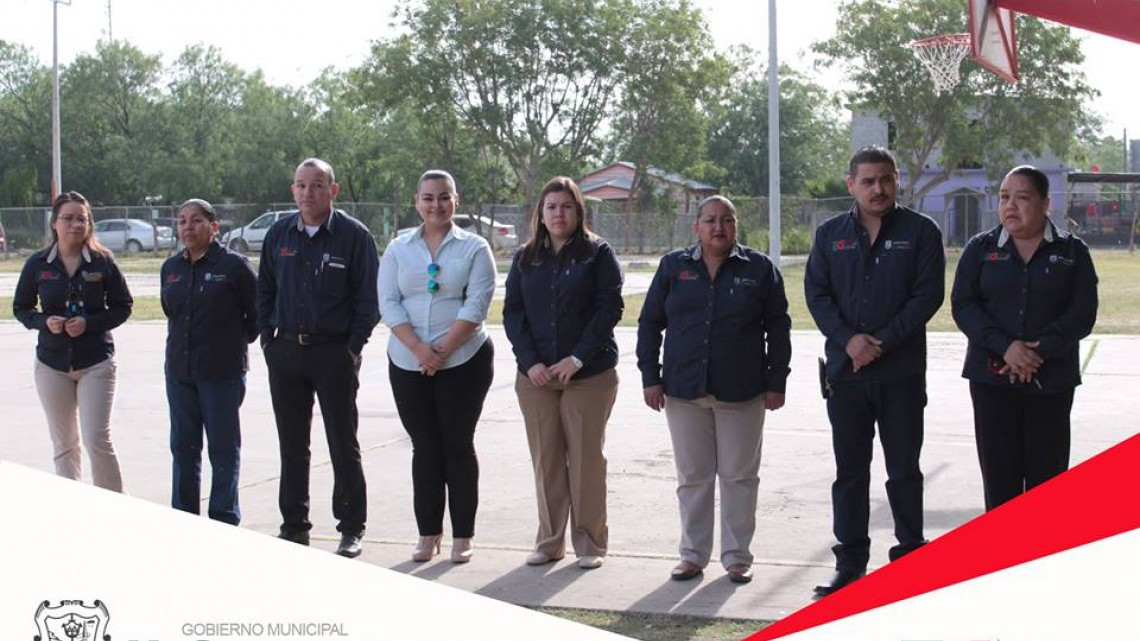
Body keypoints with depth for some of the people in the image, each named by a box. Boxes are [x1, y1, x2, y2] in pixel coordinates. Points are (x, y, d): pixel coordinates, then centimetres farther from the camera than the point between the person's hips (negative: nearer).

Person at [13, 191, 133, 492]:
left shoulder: (103, 261, -6)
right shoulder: (38, 263, 0)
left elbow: (123, 306, 0)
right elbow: (21, 307, 8)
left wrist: (89, 323, -15)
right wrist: (44, 321, -12)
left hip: (96, 362, -3)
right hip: (52, 363, 3)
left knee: (97, 440, -9)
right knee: (63, 445, 10)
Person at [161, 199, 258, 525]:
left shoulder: (233, 265, -8)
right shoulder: (171, 268, 10)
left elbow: (258, 312, -3)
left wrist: (238, 340, 3)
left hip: (222, 372, -6)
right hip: (179, 371, 6)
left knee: (223, 447, 1)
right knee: (183, 446, 11)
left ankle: (224, 520, 9)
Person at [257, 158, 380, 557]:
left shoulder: (354, 235, -4)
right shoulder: (279, 235, 9)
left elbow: (369, 298, -4)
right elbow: (265, 291, 16)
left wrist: (353, 347, -9)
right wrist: (268, 338, 7)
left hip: (335, 354, -4)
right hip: (285, 352, 4)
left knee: (343, 445, 2)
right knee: (291, 446, 10)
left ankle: (351, 529, 11)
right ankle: (294, 526, 20)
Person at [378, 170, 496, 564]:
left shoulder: (474, 248, 1)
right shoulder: (398, 249, 8)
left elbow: (476, 304, -8)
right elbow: (388, 303, 0)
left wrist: (443, 350, -16)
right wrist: (419, 348, -13)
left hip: (464, 360, -2)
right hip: (408, 364, 2)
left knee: (458, 445, 2)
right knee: (424, 447, 6)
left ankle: (463, 535, 8)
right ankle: (428, 533, 13)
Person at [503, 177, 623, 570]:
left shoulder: (597, 254, 0)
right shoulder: (525, 259, 11)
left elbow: (610, 308, -7)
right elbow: (512, 313, 6)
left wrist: (578, 358, -15)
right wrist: (530, 362, -8)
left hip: (589, 375, -3)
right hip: (535, 375, 3)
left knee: (586, 457, 0)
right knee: (545, 460, 6)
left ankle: (590, 543, 10)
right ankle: (549, 541, 15)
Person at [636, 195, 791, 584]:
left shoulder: (759, 269, 3)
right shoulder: (673, 267, 6)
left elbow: (778, 329, 5)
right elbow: (650, 323, 9)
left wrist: (776, 382, 0)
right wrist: (650, 377, 2)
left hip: (742, 392, -1)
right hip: (684, 391, 1)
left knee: (740, 475, 4)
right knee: (692, 476, 7)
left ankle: (737, 555, 15)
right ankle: (693, 554, 17)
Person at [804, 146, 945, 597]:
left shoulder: (920, 232, 1)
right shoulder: (830, 234, 9)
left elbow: (928, 294, -6)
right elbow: (816, 293, 3)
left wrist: (883, 341, -15)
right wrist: (848, 339, -12)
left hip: (902, 371, -3)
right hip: (845, 371, 3)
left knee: (904, 470, 4)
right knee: (849, 471, 8)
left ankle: (911, 556, 14)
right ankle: (850, 563, 16)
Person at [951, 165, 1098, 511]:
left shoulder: (1072, 251, 4)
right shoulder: (981, 248, 6)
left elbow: (1082, 311, -4)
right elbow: (962, 305, -3)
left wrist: (1040, 350, -17)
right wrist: (1005, 347, -17)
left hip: (1051, 379, -1)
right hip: (992, 377, 1)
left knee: (1047, 470, 1)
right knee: (999, 470, 2)